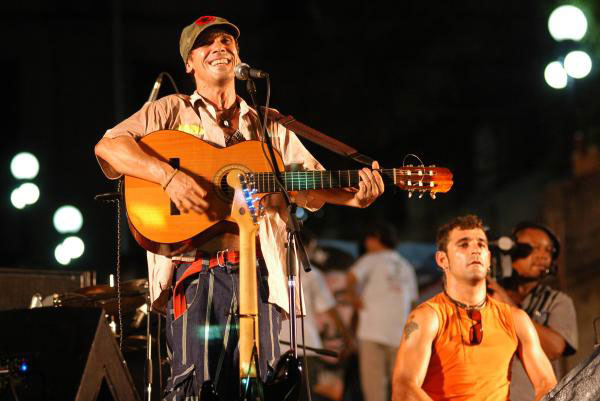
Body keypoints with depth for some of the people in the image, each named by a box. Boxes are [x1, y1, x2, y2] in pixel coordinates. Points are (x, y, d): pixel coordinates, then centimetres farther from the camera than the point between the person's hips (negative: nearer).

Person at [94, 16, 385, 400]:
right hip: (196, 269, -3)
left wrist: (354, 197, -10)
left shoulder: (269, 127, 21)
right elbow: (109, 147, -4)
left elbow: (311, 184, 12)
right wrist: (170, 176, -19)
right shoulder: (173, 111, 10)